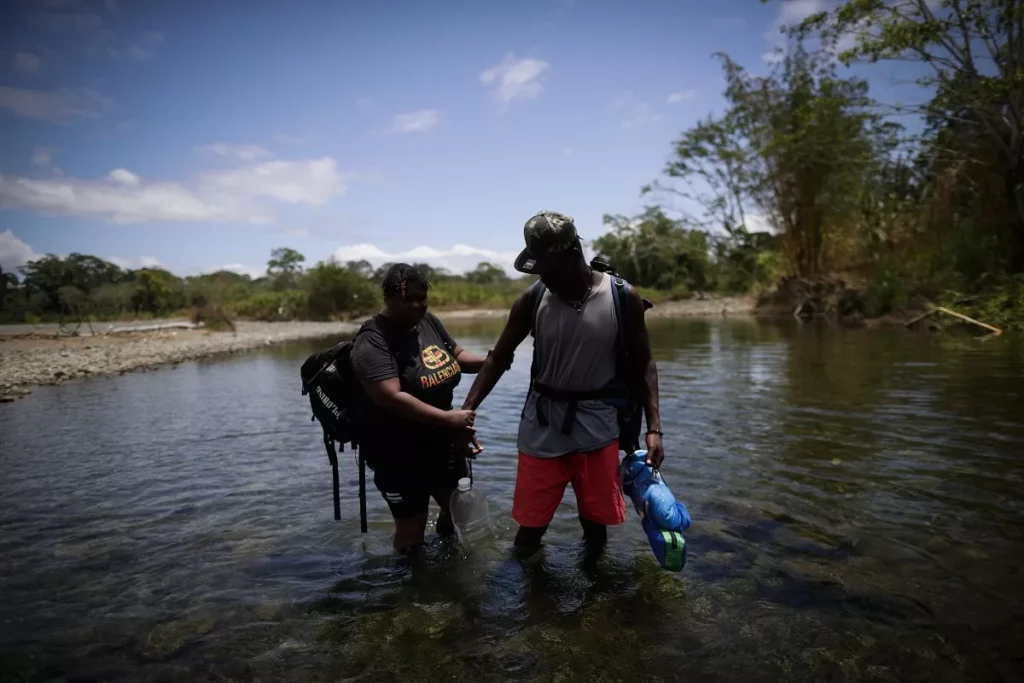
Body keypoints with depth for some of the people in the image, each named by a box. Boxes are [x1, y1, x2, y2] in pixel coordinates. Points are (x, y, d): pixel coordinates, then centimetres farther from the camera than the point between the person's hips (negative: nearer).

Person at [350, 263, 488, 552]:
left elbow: (457, 355, 13)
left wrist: (487, 361, -7)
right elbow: (393, 398, -31)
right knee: (411, 531, 6)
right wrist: (448, 418, -32)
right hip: (399, 454, -7)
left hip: (441, 442, 8)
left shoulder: (428, 321, 0)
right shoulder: (373, 341, -22)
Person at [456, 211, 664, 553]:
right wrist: (467, 410, -7)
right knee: (531, 522, 8)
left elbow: (643, 364, 0)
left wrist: (653, 427, -6)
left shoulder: (623, 298, -9)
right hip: (542, 424, 1)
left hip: (597, 423, 0)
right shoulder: (531, 301, -6)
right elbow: (499, 358, 2)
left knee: (596, 520, 12)